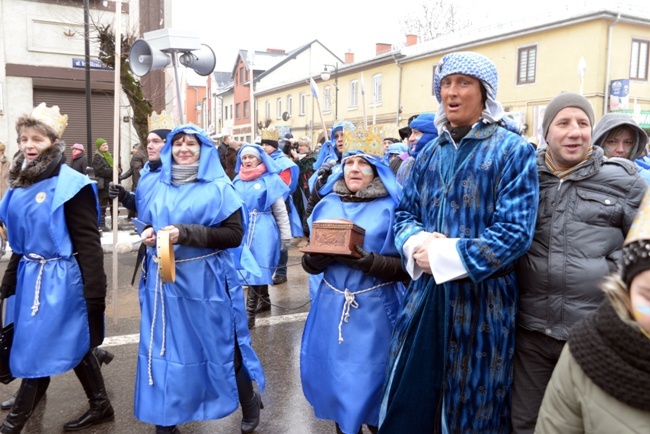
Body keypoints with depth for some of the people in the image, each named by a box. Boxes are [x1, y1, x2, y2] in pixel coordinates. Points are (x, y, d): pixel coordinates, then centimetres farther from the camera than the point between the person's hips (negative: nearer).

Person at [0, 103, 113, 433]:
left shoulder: (70, 185, -14)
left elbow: (88, 242, -15)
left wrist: (94, 294, -18)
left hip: (61, 280, -8)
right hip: (29, 277, 8)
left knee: (37, 351, 2)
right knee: (74, 346, 16)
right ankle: (100, 407, 30)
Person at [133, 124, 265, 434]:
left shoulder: (217, 187, -5)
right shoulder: (155, 185, 9)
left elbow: (234, 234, -12)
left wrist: (186, 233, -21)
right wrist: (148, 234, -4)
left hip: (205, 282, -4)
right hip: (163, 280, 4)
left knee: (219, 346, 7)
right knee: (165, 347, 11)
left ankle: (250, 402, 33)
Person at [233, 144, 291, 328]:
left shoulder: (270, 180, -1)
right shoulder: (238, 181, 10)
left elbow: (281, 211, 1)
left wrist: (285, 236, -1)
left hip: (262, 230, -4)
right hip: (242, 229, 4)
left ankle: (249, 314, -1)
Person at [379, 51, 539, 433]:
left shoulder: (512, 151, -7)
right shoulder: (431, 153, 11)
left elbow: (514, 232, -15)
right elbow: (405, 211, 13)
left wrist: (444, 256, -18)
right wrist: (416, 243, -9)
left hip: (481, 300, -5)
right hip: (425, 293, 5)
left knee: (470, 403, 12)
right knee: (409, 400, 13)